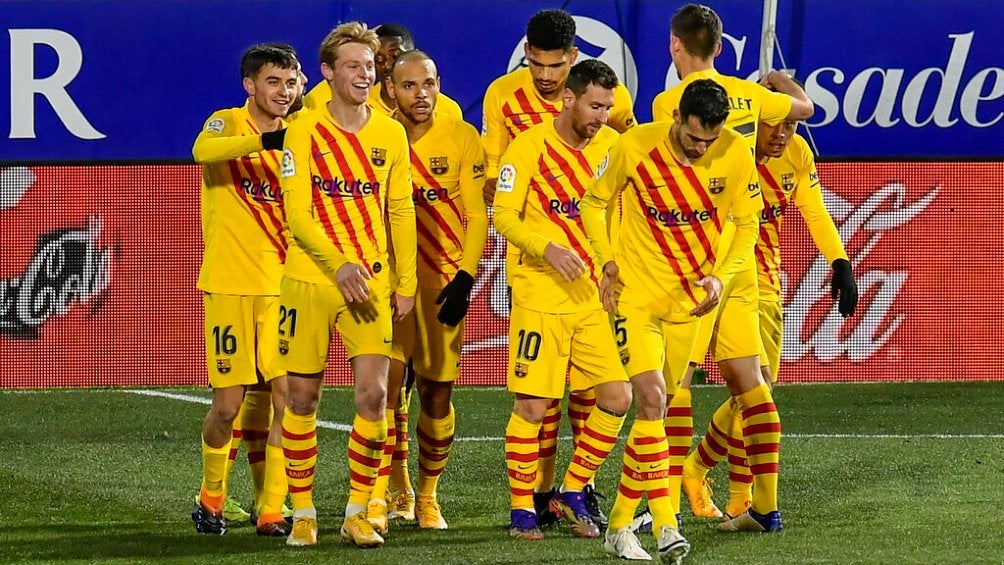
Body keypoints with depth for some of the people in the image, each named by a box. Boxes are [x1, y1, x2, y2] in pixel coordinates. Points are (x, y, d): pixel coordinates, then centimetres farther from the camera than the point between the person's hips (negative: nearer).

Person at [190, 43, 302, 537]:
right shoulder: (228, 124, -3)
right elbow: (203, 151, -29)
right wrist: (265, 139, -41)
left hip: (281, 284, 4)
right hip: (230, 285, -4)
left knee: (285, 394, -5)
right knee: (229, 403, -2)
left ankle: (272, 509, 0)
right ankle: (211, 497, 19)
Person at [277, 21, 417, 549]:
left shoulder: (390, 134, 6)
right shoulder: (305, 132, -5)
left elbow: (400, 212, 12)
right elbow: (297, 212, -11)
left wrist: (406, 282, 8)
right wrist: (339, 265, -23)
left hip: (370, 283, 2)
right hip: (309, 280, -2)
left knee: (374, 392, -8)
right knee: (302, 396, 3)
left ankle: (358, 513, 3)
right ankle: (303, 512, 14)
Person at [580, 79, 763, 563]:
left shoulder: (735, 154, -10)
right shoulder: (635, 147, -15)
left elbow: (747, 223, 1)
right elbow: (594, 203, 0)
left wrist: (720, 276, -14)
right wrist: (608, 263, -11)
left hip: (690, 298, 3)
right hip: (636, 292, -3)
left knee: (657, 409, 8)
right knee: (651, 399, -17)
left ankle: (620, 523, 19)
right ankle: (665, 526, -18)